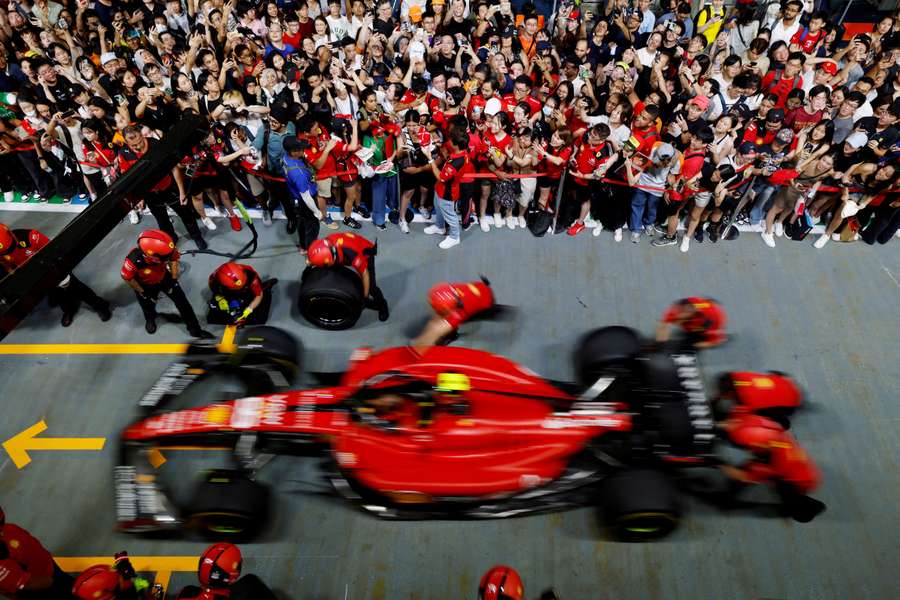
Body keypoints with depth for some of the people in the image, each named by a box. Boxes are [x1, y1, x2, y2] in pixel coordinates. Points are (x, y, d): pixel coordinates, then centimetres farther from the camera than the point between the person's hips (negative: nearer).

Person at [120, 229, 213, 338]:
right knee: (148, 306, 25)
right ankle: (150, 319, 62)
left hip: (164, 277, 2)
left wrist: (174, 278, -10)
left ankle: (194, 329, 24)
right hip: (146, 285, -2)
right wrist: (142, 292, -14)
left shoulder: (164, 249, -35)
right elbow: (127, 277, -24)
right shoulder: (134, 260, -43)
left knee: (182, 302, 5)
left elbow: (174, 257, -11)